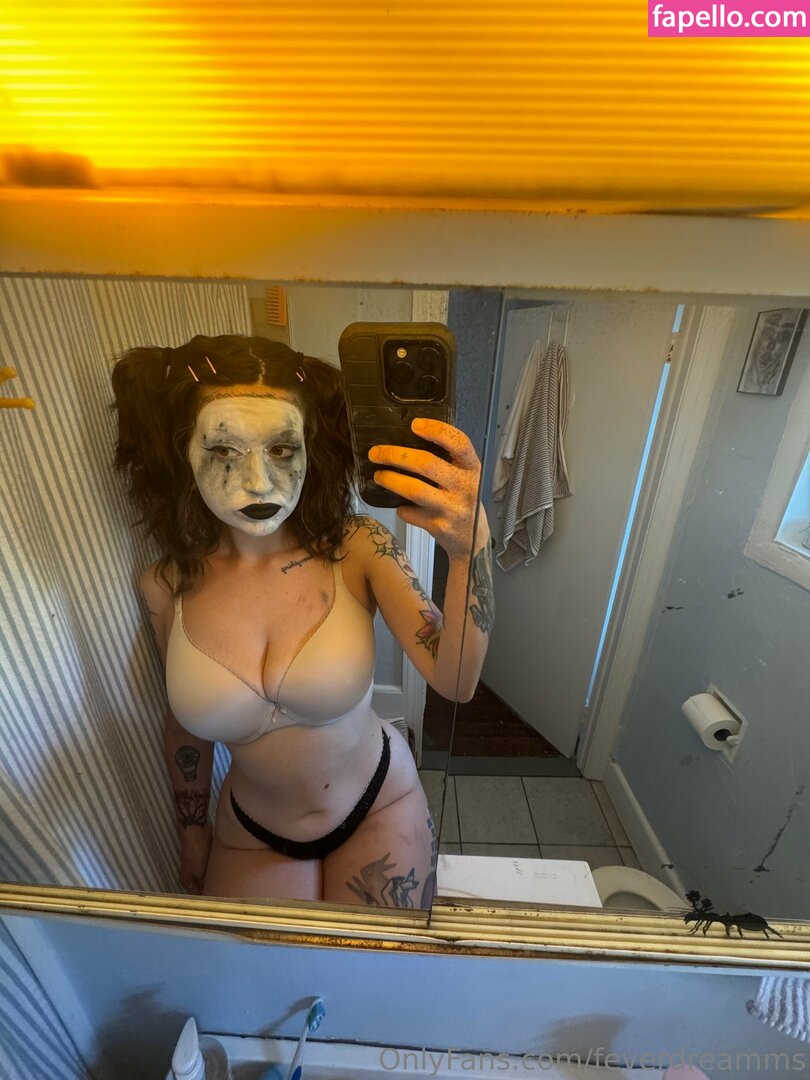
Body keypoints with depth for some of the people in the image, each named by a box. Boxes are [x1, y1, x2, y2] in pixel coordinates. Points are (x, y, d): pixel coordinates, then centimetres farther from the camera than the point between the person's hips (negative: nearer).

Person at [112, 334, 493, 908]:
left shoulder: (356, 548, -23)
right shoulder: (167, 586, -16)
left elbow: (455, 682, -31)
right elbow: (186, 722, -1)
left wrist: (472, 549, -48)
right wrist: (193, 831, 12)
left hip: (380, 811, 0)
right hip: (250, 836, 1)